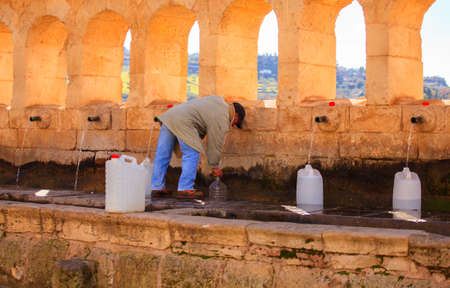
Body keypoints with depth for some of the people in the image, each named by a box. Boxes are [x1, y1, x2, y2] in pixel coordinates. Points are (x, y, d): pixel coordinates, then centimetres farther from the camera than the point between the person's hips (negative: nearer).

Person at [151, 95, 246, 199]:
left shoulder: (220, 101, 20)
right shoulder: (222, 121, -2)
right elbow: (215, 146, 2)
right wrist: (215, 167, 13)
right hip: (182, 121, -9)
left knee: (162, 154, 8)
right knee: (192, 154, -4)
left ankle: (157, 188, 13)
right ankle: (185, 189, -8)